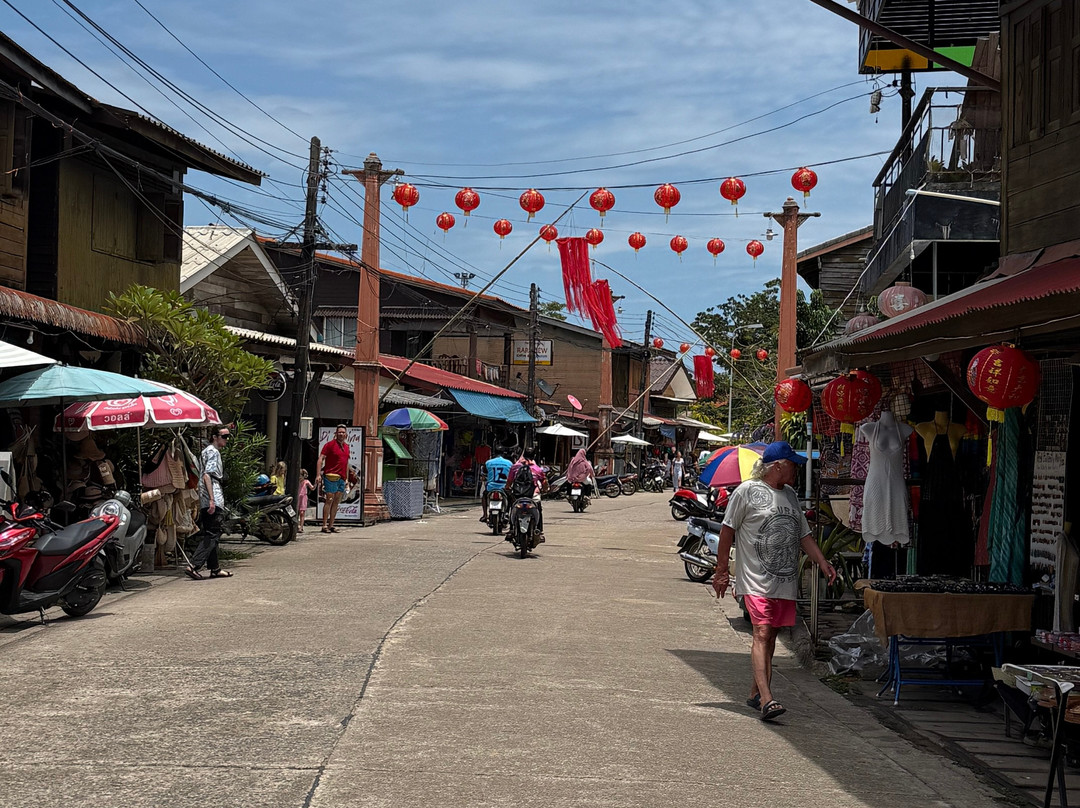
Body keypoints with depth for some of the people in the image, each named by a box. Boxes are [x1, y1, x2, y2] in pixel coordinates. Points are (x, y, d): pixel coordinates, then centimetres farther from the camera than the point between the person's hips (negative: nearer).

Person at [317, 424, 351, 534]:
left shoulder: (346, 447, 16)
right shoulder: (330, 444, -4)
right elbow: (321, 459, -8)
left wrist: (347, 478, 21)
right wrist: (318, 474, -16)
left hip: (342, 478, 7)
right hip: (331, 476, -7)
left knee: (337, 502, 6)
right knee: (329, 500, -8)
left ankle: (331, 525, 11)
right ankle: (324, 525, -6)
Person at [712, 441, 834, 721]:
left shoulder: (790, 495, 17)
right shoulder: (747, 491, -4)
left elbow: (804, 535, 22)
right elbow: (727, 531, -2)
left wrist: (823, 563, 10)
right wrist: (721, 572, -4)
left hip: (786, 581, 7)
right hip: (757, 581, -7)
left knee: (771, 637, 10)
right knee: (762, 634, -16)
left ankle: (756, 694, 21)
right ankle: (767, 700, -24)